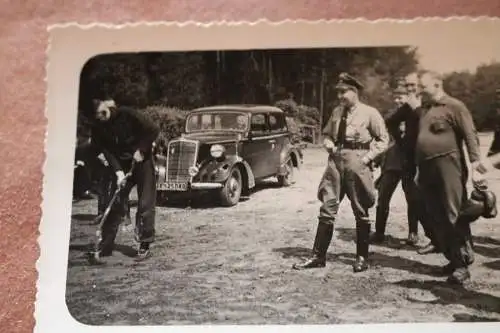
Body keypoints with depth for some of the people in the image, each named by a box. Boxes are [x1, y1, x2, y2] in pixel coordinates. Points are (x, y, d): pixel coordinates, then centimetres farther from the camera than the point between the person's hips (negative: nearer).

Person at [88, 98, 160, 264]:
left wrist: (141, 150, -18)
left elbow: (153, 129, -17)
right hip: (121, 165, 4)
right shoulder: (98, 128, -7)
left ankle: (144, 246, 2)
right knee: (115, 205, 0)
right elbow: (106, 151, -10)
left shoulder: (127, 114, -19)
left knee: (146, 204, -4)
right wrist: (118, 171, -23)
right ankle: (104, 247, 5)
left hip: (142, 161, -4)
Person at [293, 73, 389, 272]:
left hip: (357, 163, -4)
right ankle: (318, 256, 9)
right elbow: (327, 133, 23)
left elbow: (383, 140, -2)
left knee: (361, 213, 6)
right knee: (327, 210, 3)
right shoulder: (337, 112, 10)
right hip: (335, 161, 5)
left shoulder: (370, 113, -4)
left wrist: (368, 157, -12)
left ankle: (362, 258, 18)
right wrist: (328, 143, 2)